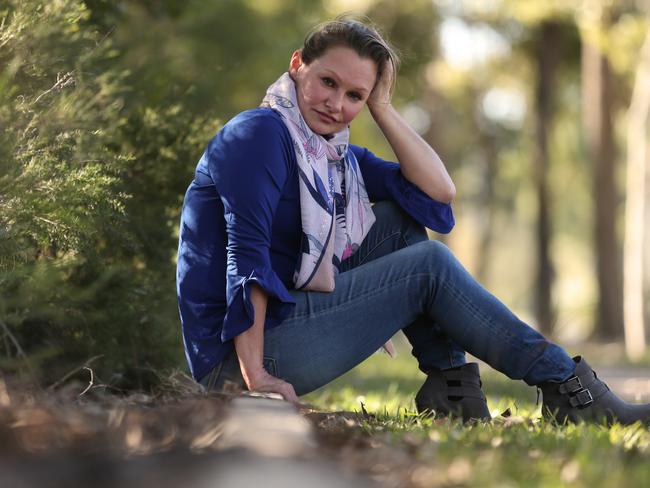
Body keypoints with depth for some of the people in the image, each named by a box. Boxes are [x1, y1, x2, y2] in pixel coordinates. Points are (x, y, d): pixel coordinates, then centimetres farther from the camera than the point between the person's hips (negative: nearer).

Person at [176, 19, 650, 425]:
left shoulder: (339, 154, 13)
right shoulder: (261, 133, -13)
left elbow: (439, 190, 5)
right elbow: (245, 253, -23)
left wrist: (382, 108, 1)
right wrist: (255, 376, -29)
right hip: (235, 358, -9)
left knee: (399, 222, 8)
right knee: (428, 265, -9)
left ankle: (450, 385, 2)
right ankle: (569, 389, -5)